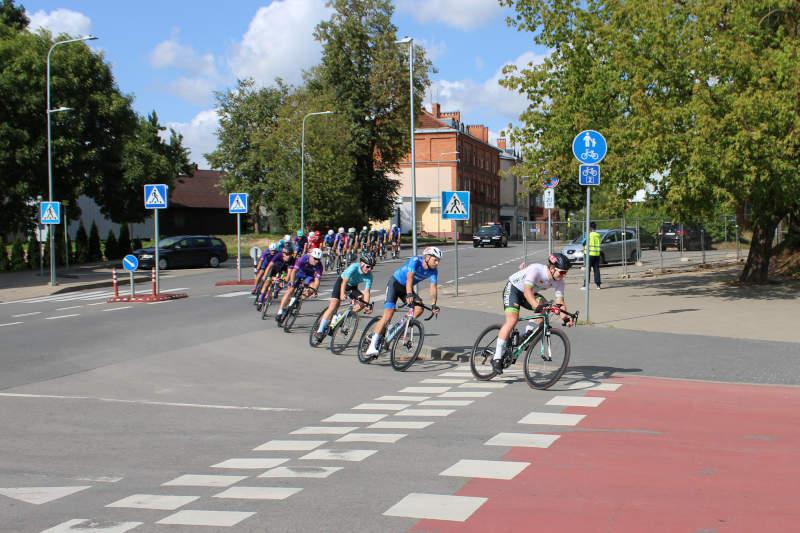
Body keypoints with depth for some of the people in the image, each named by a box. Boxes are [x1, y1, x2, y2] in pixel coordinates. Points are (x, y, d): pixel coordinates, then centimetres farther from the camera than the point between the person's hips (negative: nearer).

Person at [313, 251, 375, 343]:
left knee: (363, 300, -20)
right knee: (333, 306, -18)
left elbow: (366, 292, -26)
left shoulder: (369, 276, -21)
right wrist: (342, 294, -56)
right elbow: (344, 281, -41)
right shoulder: (354, 267, -32)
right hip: (341, 282, -5)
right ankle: (320, 331, -17)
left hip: (353, 287, 5)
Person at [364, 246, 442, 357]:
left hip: (406, 288, 6)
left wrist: (433, 304, -30)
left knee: (419, 308, -19)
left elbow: (433, 287, -15)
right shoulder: (415, 261, -27)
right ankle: (372, 346, -18)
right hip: (395, 284, -6)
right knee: (387, 316, -17)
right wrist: (409, 295, -54)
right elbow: (409, 278, -40)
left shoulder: (433, 271, -10)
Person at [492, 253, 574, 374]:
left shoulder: (559, 281, -16)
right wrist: (537, 306, -57)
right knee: (512, 320, -24)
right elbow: (527, 292, -43)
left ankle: (527, 335, -4)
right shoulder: (536, 269, -34)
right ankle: (497, 358, -22)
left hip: (531, 293, 7)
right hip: (513, 288, -6)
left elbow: (560, 301, -18)